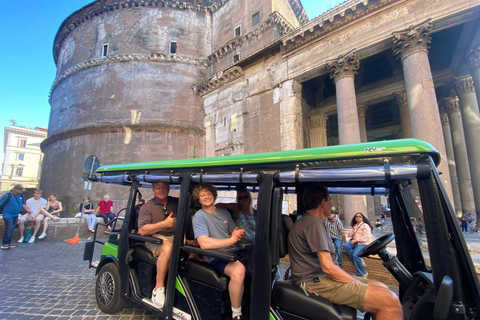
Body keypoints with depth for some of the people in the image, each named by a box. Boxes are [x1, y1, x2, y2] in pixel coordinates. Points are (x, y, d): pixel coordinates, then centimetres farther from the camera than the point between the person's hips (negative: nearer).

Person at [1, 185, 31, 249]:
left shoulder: (21, 196, 5)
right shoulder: (8, 196, -14)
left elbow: (23, 204, 16)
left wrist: (27, 210, 4)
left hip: (15, 215, 6)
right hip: (8, 214, -6)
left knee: (12, 229, 10)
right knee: (9, 228, -12)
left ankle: (9, 242, 20)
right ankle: (5, 243, -2)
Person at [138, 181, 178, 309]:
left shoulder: (176, 203, 13)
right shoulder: (146, 207, 4)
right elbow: (142, 231, -5)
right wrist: (164, 224, -15)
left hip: (175, 237, 3)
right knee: (168, 247, -36)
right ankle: (158, 289, -28)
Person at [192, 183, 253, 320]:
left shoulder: (225, 213, 19)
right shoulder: (199, 216, -1)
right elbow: (204, 244, -14)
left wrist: (238, 234, -4)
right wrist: (231, 239, -13)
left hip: (237, 252, 6)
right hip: (218, 257, -6)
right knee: (238, 270, -36)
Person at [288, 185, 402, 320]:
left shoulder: (306, 221, 17)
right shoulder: (314, 223, -16)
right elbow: (328, 267, -20)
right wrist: (356, 283, -5)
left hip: (319, 276, 11)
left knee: (381, 287, 12)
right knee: (389, 300, -17)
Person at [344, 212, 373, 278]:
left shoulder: (365, 226, -8)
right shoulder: (355, 226, 15)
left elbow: (367, 237, -16)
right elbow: (352, 233, 27)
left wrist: (356, 240, -21)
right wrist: (350, 234, 1)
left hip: (363, 243, -7)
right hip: (355, 242, 8)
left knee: (355, 254, -27)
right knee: (346, 246, -20)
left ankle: (363, 273, -12)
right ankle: (360, 260, -14)